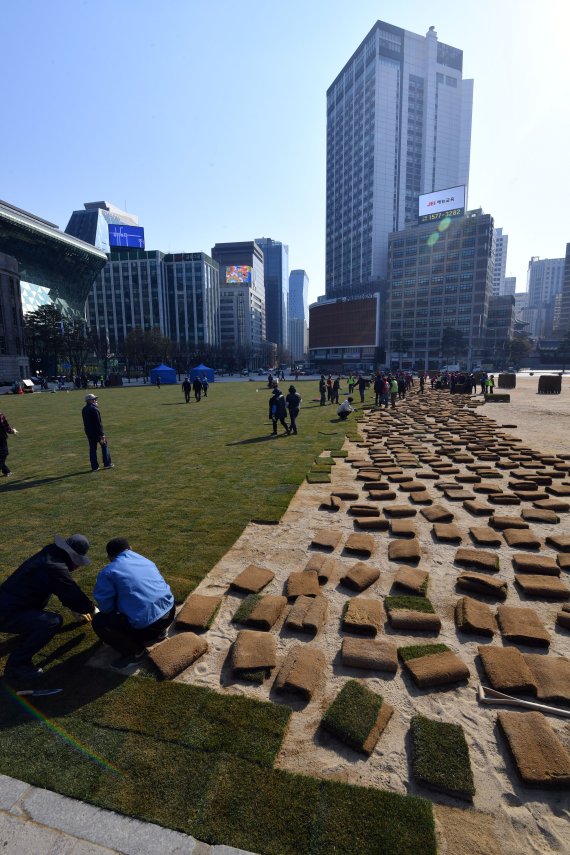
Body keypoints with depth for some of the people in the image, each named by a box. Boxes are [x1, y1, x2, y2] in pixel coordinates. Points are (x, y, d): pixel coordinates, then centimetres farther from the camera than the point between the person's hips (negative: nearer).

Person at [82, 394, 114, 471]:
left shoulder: (84, 410, 8)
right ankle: (107, 464, 11)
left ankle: (94, 467, 12)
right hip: (96, 432, -7)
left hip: (88, 432, 7)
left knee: (92, 448, 10)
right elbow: (98, 423, -21)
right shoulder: (94, 409, -17)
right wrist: (102, 434, -20)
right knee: (104, 445, 8)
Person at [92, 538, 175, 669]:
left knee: (98, 622, 10)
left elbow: (105, 606, 0)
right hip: (170, 613, 7)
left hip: (146, 623, -7)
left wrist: (118, 610, 24)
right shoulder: (146, 561, 16)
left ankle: (135, 651, 9)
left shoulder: (108, 572, -2)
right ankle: (158, 633, 23)